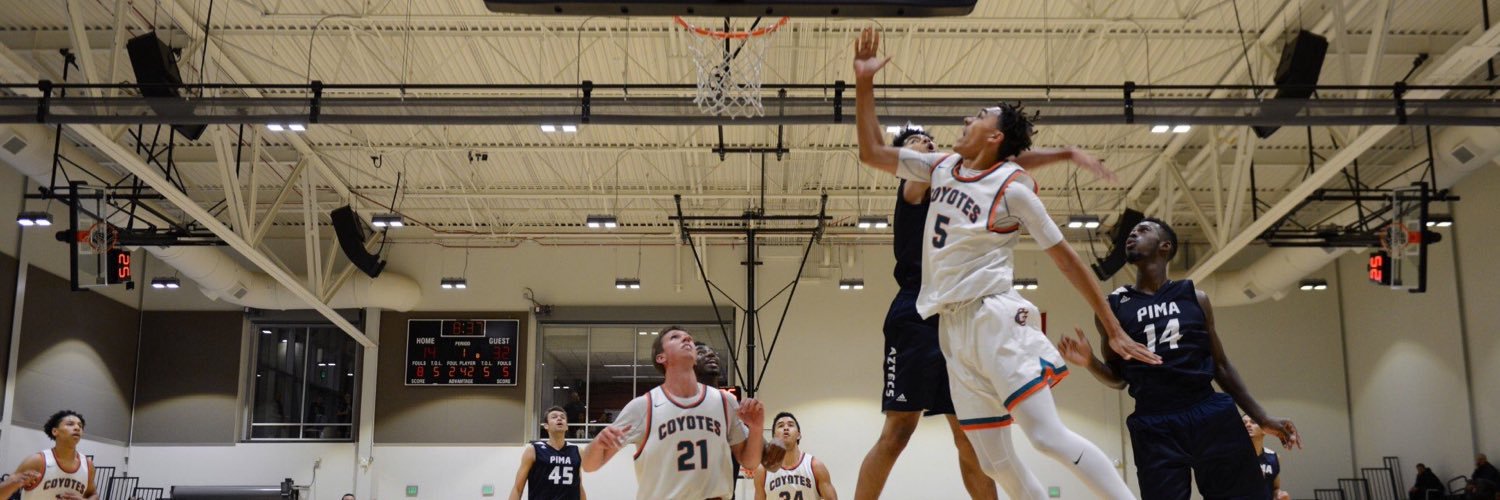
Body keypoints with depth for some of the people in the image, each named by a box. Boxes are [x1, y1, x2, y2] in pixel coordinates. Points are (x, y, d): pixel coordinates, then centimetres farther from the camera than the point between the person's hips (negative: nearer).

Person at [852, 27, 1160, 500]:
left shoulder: (1012, 188, -7)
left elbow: (1066, 258, -5)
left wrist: (1114, 330, -7)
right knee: (994, 459, 3)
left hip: (996, 318, -6)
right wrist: (864, 84, 9)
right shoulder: (941, 168, 12)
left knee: (1049, 436, -18)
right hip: (954, 327, 7)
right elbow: (871, 152, 18)